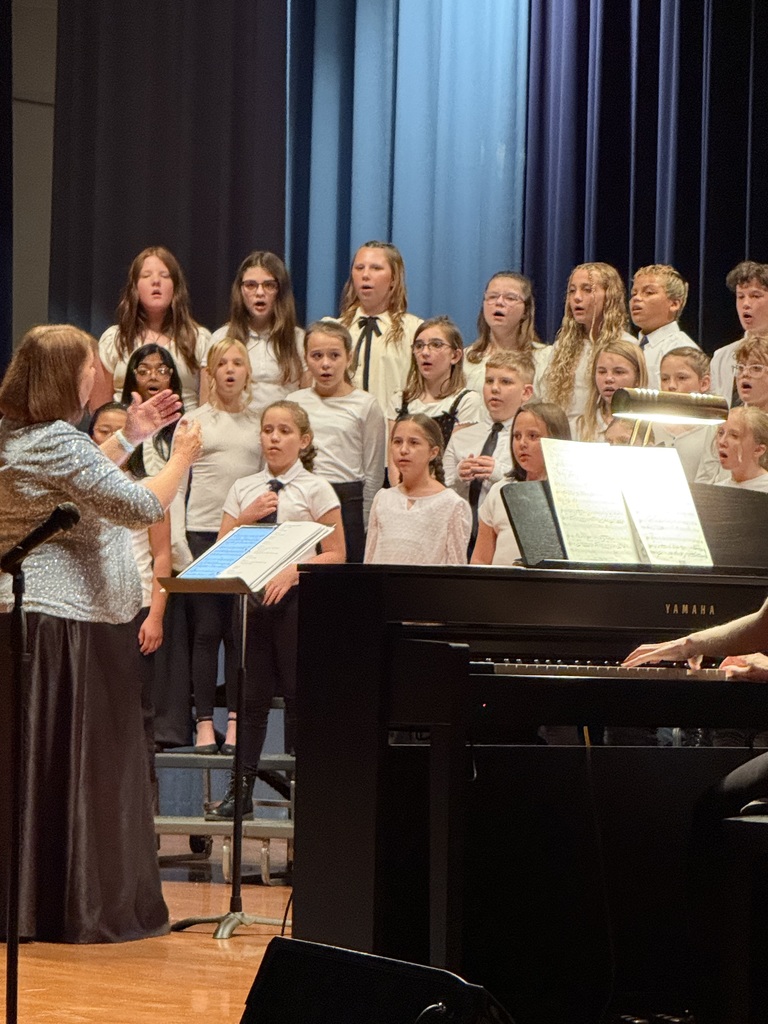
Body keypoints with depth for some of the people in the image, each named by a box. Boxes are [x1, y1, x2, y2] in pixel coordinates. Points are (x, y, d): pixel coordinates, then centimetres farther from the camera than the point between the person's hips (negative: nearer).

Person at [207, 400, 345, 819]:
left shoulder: (315, 490, 1)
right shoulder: (243, 489, 13)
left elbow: (336, 554, -3)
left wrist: (293, 571, -16)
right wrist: (247, 518, -4)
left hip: (294, 597, -3)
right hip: (250, 595, 3)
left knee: (297, 692, -1)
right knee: (251, 693, 4)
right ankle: (240, 790, 5)